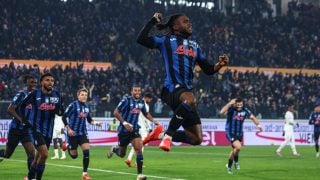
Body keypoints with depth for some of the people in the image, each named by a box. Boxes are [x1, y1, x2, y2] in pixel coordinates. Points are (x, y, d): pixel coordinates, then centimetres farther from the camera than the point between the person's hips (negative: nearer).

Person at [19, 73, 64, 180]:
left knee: (39, 156, 12)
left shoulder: (56, 95, 1)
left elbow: (60, 112, 8)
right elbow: (22, 105, 4)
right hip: (36, 129, -5)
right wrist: (24, 120, 1)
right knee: (44, 154, -19)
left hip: (48, 131, 5)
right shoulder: (35, 94, -9)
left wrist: (58, 110, -14)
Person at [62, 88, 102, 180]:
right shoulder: (73, 105, -9)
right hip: (73, 133, -4)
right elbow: (64, 117, -7)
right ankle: (68, 147, 40)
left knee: (86, 152, -12)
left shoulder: (86, 107, 8)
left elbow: (89, 120, 19)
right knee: (74, 155, 4)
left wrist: (96, 123, -1)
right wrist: (68, 129, -14)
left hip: (83, 133, 4)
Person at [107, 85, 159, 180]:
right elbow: (116, 112, -15)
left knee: (139, 149, -16)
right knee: (122, 154, 8)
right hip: (124, 130, -4)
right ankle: (114, 149, 45)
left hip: (134, 130, 4)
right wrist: (124, 123, -25)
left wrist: (153, 120, 6)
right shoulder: (126, 100, -13)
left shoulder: (141, 102, 5)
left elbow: (146, 113, 22)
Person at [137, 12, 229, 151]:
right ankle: (168, 134, -27)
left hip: (187, 90, 7)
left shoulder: (194, 46, 24)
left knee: (196, 139, 2)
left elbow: (208, 70, 22)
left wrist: (220, 65, 3)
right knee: (190, 99, -43)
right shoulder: (166, 41, 7)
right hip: (172, 88, -7)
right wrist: (153, 21, -3)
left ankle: (160, 134, 21)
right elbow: (141, 39, -7)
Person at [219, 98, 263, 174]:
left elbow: (252, 117, 9)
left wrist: (258, 125, -3)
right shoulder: (231, 109, -17)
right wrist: (230, 103, -37)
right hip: (230, 133, -5)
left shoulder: (245, 111, -3)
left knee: (234, 150, 17)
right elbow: (222, 112, -35)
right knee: (238, 146, -26)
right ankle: (236, 161, -1)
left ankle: (229, 166, 40)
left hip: (239, 133, 5)